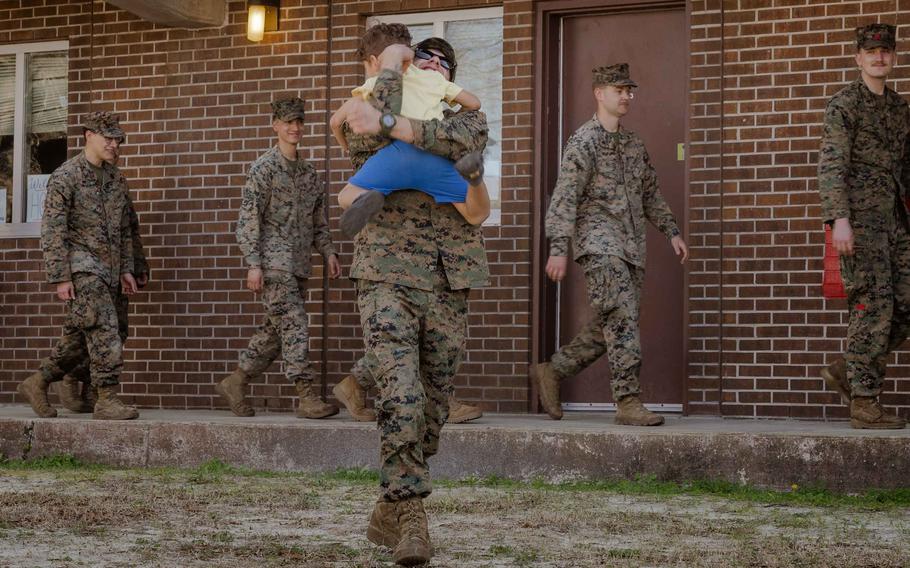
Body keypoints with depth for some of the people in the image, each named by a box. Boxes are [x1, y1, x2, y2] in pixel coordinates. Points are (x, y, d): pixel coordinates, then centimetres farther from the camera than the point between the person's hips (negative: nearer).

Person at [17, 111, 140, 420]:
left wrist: (126, 270, 12)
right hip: (81, 267, -7)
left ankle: (37, 383, 22)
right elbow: (52, 232, -12)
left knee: (78, 336, 10)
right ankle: (107, 400, -10)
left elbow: (124, 229, 19)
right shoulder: (65, 177, -9)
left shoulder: (116, 178, 12)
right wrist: (60, 278, -17)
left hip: (108, 269, 7)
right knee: (105, 333, -13)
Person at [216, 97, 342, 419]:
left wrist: (328, 252, 7)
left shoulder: (308, 172, 16)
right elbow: (248, 219, -9)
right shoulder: (263, 168, -5)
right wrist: (253, 264, -16)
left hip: (298, 265, 7)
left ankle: (235, 383, 20)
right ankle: (308, 398, -13)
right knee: (294, 325, -12)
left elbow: (318, 220, 21)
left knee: (276, 330, 9)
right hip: (273, 262, -7)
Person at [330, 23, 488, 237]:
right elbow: (474, 103, 34)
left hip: (398, 149, -1)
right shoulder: (433, 77, 33)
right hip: (436, 153, 1)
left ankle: (367, 199, -24)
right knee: (476, 216, 3)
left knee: (345, 197, 15)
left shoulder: (374, 84, 29)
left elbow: (336, 121, 25)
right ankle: (472, 173, -30)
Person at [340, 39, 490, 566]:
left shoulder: (468, 117, 13)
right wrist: (391, 67, -3)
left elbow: (464, 139, -13)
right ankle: (412, 519, -18)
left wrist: (392, 124, -22)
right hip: (388, 279, -3)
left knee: (432, 408, 7)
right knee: (401, 397, -19)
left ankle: (389, 513, 22)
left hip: (450, 288, 3)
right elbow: (369, 133, -16)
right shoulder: (367, 119, 11)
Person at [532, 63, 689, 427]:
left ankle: (552, 372, 21)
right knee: (622, 318, -16)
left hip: (631, 247, 8)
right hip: (598, 243, -8)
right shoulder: (584, 141, -5)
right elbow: (565, 196, -12)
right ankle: (628, 402, -16)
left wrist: (672, 232, 18)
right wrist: (559, 248, -20)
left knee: (607, 328, 6)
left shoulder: (633, 144, 19)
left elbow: (650, 192, 27)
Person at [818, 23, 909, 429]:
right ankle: (864, 402, -2)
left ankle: (847, 371, 15)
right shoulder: (845, 104, -4)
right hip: (861, 218, -7)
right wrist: (839, 219, -21)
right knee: (873, 307, -8)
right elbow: (831, 164, -12)